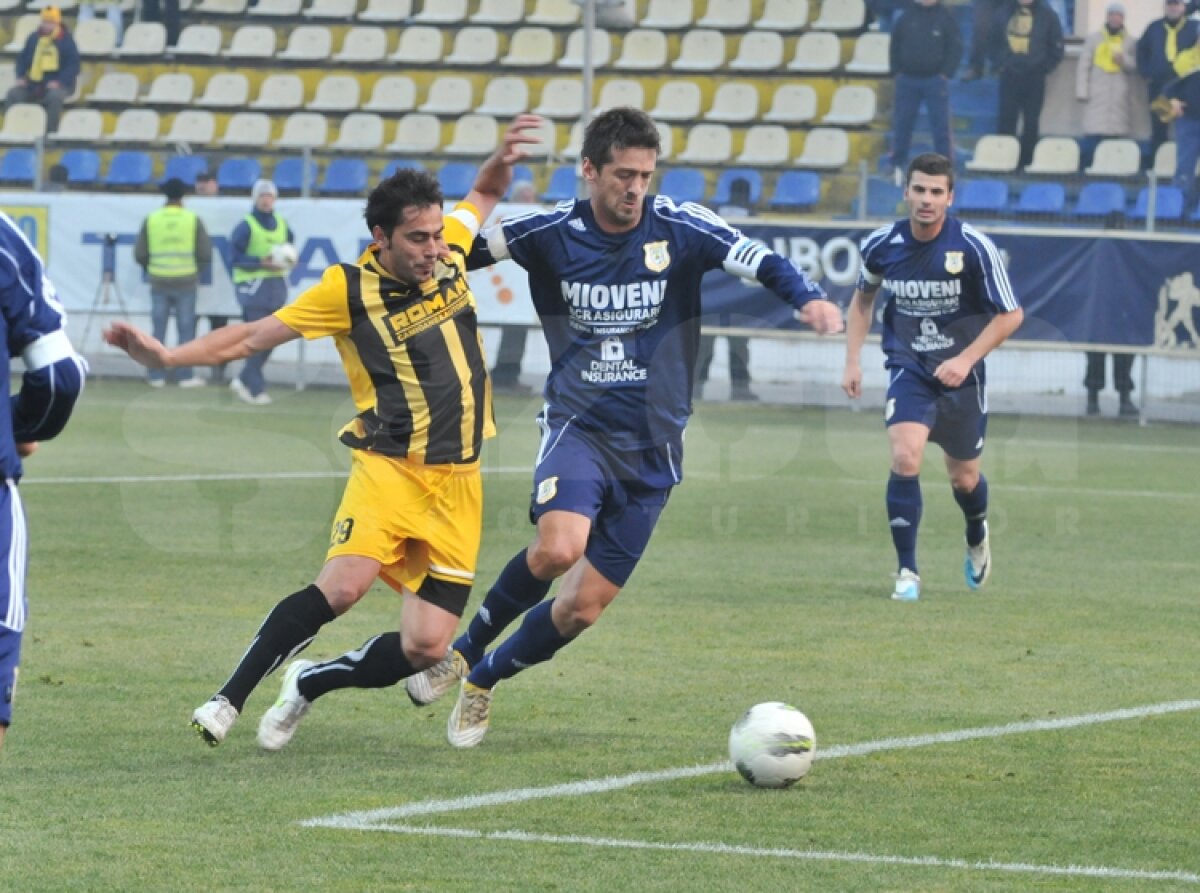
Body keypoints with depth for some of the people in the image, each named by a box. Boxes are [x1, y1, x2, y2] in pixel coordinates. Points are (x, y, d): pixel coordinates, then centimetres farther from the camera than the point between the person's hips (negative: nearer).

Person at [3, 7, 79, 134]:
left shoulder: (66, 40, -3)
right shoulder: (33, 38, 10)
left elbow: (73, 65, -8)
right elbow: (22, 59, 16)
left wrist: (59, 82, -21)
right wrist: (20, 77, -2)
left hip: (58, 84, -5)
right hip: (33, 83, 5)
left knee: (54, 97, -38)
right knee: (13, 95, -17)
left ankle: (51, 132, -30)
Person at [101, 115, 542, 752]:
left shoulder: (448, 251, 4)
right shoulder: (349, 290, -7)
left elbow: (485, 194, 25)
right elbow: (254, 336, -2)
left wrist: (503, 160, 3)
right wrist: (166, 356, -11)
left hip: (457, 480, 4)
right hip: (389, 464, -4)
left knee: (426, 646, -6)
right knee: (343, 585, -30)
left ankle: (309, 684, 21)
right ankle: (229, 698, -14)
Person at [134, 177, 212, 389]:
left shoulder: (151, 220, 0)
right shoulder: (193, 220, -3)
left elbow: (140, 254, 1)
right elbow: (206, 254, -2)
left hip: (158, 282, 1)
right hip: (186, 282, -1)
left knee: (158, 330, 8)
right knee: (186, 330, 5)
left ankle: (156, 376, 9)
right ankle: (186, 376, 5)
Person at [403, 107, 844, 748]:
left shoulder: (680, 230, -5)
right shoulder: (550, 234, -3)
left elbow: (758, 261, -17)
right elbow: (458, 249, 9)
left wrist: (807, 297, -34)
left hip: (650, 448, 2)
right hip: (577, 425, -2)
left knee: (583, 607, 1)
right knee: (559, 548, -30)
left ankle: (482, 680, 28)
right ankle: (464, 650, -5)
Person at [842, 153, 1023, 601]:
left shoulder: (974, 247, -17)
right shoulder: (882, 245, -8)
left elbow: (1010, 314, -9)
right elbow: (862, 298, 13)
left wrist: (966, 359, -19)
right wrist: (852, 360, 5)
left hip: (961, 376, 0)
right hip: (908, 370, 1)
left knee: (964, 477, 12)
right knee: (905, 459, -22)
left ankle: (977, 536, 48)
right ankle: (907, 572, -10)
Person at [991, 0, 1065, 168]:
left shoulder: (1047, 16, -1)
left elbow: (1056, 50, 2)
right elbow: (995, 41, 14)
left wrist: (1042, 70, -5)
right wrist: (1000, 64, 1)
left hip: (1034, 79, -2)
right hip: (1009, 77, 2)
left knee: (1030, 124, 3)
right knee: (1005, 122, 0)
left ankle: (1027, 163, 8)